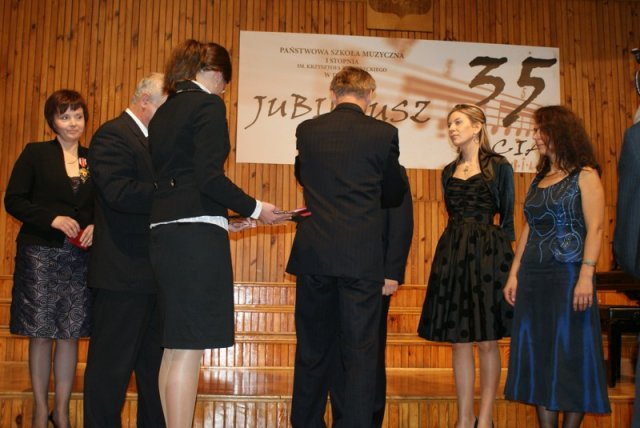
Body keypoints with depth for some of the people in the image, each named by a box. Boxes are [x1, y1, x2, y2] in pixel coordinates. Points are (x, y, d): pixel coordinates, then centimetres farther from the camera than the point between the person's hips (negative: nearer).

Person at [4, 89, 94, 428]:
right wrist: (53, 219, -14)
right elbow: (13, 200, -2)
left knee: (70, 335, 4)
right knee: (40, 334, 3)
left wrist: (96, 226, -7)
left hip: (80, 257, 2)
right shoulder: (35, 154, 2)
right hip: (40, 255, -2)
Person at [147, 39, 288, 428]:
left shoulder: (164, 112, 20)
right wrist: (254, 208, -7)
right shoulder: (208, 105, -6)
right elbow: (208, 175, -17)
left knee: (175, 346, 14)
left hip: (165, 232, 9)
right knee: (189, 348, -6)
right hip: (197, 235, -9)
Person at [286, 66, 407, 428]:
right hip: (362, 258, -3)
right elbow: (394, 195, 10)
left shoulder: (307, 130, 5)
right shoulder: (384, 134, -3)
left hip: (314, 255, 3)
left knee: (313, 350, 14)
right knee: (361, 353, 3)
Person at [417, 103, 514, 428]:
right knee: (460, 341, 6)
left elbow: (507, 218, -1)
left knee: (487, 341, 1)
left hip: (487, 254, -4)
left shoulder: (498, 167, 0)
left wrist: (507, 263, -5)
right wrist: (454, 252, 10)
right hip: (452, 253, 5)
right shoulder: (449, 171, 14)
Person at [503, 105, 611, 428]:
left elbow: (595, 229, -10)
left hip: (568, 274, -6)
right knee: (538, 355, 7)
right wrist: (514, 274, 8)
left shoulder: (585, 176, -2)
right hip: (533, 276, 6)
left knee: (570, 354, 1)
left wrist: (585, 277, -20)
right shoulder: (539, 179, 15)